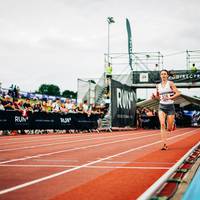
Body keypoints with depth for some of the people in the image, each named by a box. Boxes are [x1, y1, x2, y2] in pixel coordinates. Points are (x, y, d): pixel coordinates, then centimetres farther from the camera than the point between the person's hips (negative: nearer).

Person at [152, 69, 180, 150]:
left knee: (169, 129, 1)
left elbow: (178, 93, -9)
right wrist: (154, 96, -1)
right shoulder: (158, 86, 8)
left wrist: (170, 98, -22)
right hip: (162, 107, 2)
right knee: (162, 124, -19)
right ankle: (164, 144, -17)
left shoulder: (170, 83, -4)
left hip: (170, 106, -2)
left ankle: (173, 124, 40)